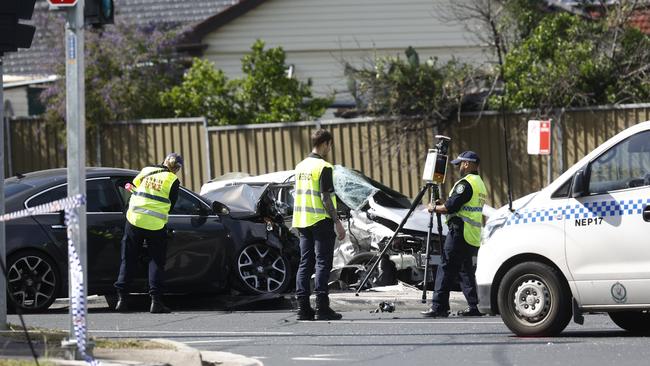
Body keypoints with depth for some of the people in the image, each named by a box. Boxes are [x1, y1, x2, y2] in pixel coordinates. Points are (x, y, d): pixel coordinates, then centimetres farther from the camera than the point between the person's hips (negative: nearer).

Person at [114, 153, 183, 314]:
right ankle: (156, 301, -2)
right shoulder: (173, 181, 0)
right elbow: (171, 205, 4)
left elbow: (133, 187, 17)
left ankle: (122, 298, 6)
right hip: (156, 225, -2)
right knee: (156, 262, 7)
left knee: (128, 260, 10)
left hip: (134, 220, 2)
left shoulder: (146, 171, 9)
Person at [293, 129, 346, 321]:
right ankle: (322, 308, -9)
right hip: (321, 221, -8)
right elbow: (325, 197, -17)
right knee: (322, 264, -6)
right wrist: (337, 222, -15)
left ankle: (303, 307, 6)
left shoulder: (300, 166, 12)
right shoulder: (323, 167, -13)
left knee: (305, 264, 8)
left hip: (302, 222, 8)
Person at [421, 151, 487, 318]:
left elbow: (451, 206, -18)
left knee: (446, 268, -8)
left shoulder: (465, 183, -13)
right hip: (473, 237, 10)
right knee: (465, 270, 13)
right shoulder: (480, 184, 20)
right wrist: (442, 206, 21)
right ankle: (475, 306, 8)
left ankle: (439, 307, -11)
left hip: (460, 233, -10)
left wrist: (435, 208, 0)